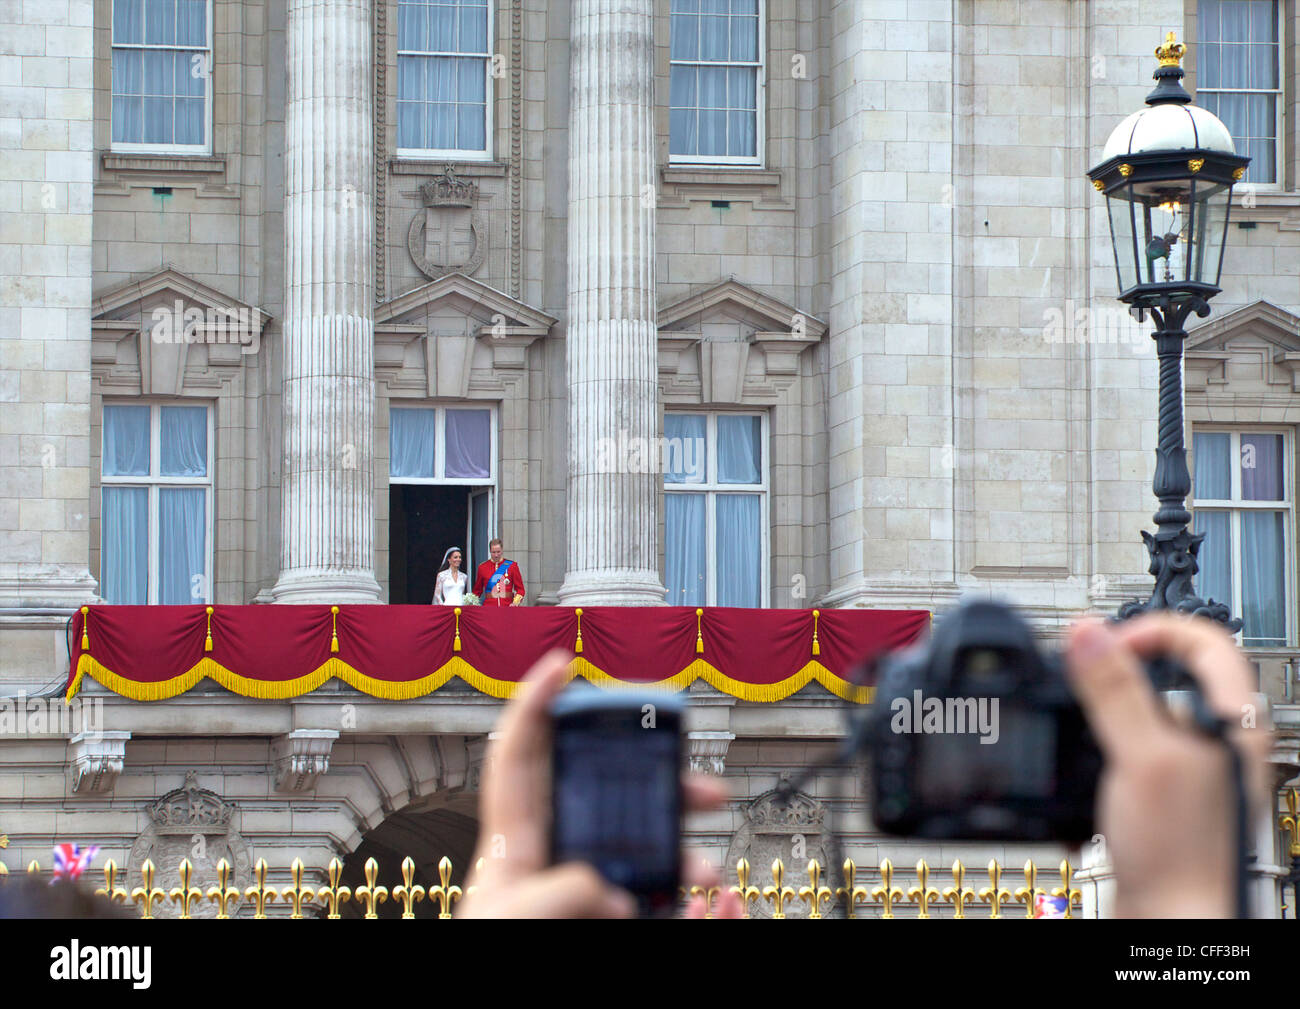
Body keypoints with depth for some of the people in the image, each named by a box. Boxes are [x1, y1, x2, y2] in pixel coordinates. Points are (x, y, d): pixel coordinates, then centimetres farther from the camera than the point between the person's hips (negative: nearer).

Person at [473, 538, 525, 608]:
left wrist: (515, 602, -10)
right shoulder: (482, 567, 8)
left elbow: (520, 589, 7)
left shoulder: (512, 566, 5)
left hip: (508, 607, 0)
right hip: (489, 607, 0)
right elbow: (477, 591, 16)